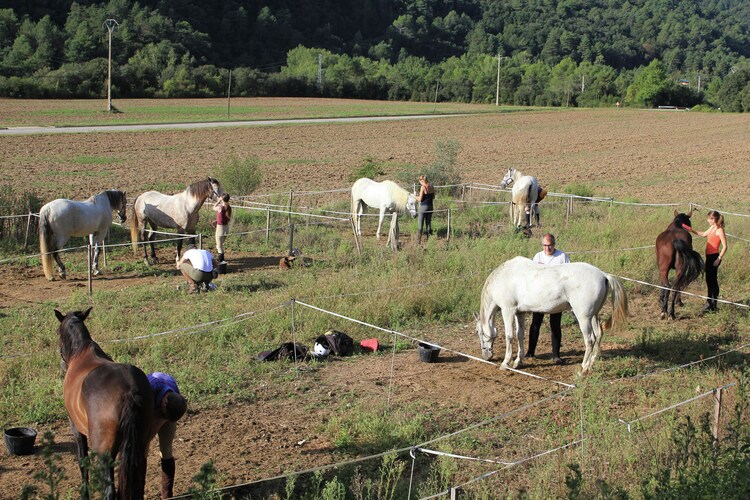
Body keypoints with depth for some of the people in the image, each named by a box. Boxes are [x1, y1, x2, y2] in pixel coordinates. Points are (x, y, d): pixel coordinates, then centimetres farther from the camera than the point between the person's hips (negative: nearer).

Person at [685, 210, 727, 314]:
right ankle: (710, 303, 25)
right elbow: (704, 234, 29)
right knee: (709, 280, 15)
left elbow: (724, 246, -18)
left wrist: (719, 259, -21)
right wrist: (692, 231, 20)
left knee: (713, 280, -3)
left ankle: (713, 305, 4)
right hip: (709, 256, 9)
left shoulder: (719, 230, -16)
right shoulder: (712, 228, 11)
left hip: (714, 257, -9)